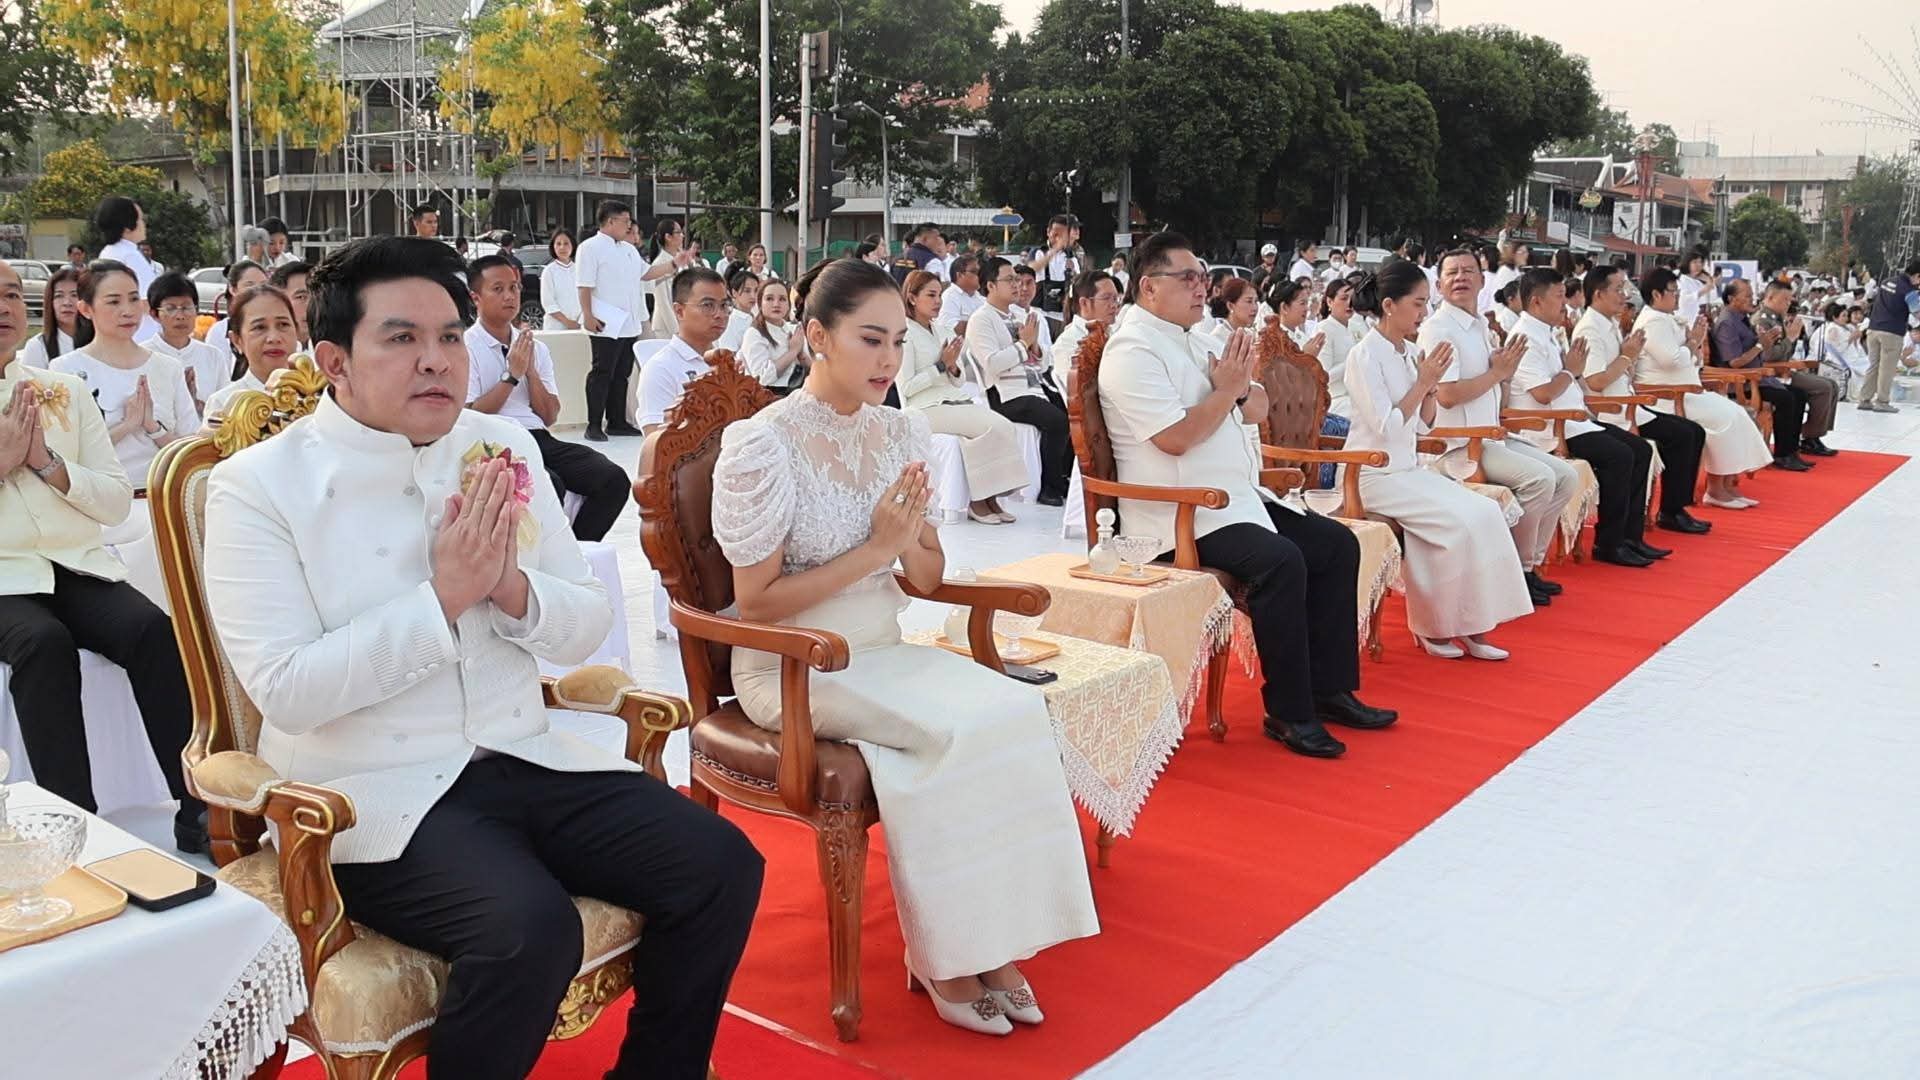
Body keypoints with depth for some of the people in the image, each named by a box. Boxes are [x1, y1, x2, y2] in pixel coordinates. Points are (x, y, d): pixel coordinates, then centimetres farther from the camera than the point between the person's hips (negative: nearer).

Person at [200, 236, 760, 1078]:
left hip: (521, 758, 5)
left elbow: (585, 629, 8)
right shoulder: (257, 486, -7)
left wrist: (511, 588, -13)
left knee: (720, 866, -10)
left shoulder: (505, 449, 7)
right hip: (374, 792, -5)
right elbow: (287, 691, -15)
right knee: (531, 928, -31)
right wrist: (443, 597, -19)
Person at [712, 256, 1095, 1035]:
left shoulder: (901, 434, 5)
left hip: (884, 652, 6)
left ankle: (989, 940, -10)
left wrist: (911, 537, -14)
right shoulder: (762, 445, -13)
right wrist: (875, 548, -18)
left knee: (1016, 709, -19)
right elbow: (756, 603, -14)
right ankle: (938, 956, -7)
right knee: (953, 732, -26)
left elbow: (929, 580, 9)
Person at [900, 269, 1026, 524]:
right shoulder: (906, 334, -4)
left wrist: (953, 367, -4)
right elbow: (906, 387, -12)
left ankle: (990, 497, -19)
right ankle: (976, 502, -17)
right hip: (928, 409, -7)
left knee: (1005, 426, -19)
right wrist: (941, 365, -12)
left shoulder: (942, 331, 19)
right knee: (992, 427, -26)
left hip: (955, 401, 7)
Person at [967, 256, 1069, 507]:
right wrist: (1023, 343, -10)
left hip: (1036, 385, 8)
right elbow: (992, 363, -18)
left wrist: (1035, 344, 0)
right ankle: (1049, 489, -14)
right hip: (1006, 394, -8)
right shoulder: (981, 319, -3)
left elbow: (1040, 363, 21)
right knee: (1057, 420, -27)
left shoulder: (1019, 315, 20)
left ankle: (1066, 479, 1)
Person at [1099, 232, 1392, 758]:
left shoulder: (1194, 340, 17)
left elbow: (1258, 406, 18)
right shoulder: (1133, 351, -11)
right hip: (1183, 516, -10)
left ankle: (1330, 689, 6)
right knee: (1280, 560, -29)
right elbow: (1175, 438, -22)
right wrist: (1226, 390, -10)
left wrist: (1240, 384, -4)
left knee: (1336, 543, 1)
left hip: (1238, 499, 10)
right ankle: (1288, 712, -16)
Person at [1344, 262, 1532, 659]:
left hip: (1409, 469, 8)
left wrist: (1431, 384, -3)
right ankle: (1431, 627, -5)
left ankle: (1469, 627, -6)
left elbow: (1424, 425, 13)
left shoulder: (1411, 353, 10)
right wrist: (1422, 382, -15)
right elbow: (1385, 427, -20)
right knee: (1460, 522, -21)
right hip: (1374, 475, -8)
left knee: (1486, 513, -10)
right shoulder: (1366, 355, -13)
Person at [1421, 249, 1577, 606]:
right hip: (1460, 443, -9)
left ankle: (1530, 564, 12)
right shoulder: (1438, 328, -11)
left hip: (1493, 436, 9)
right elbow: (1447, 395, -21)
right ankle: (1517, 571, -7)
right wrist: (1497, 373, -11)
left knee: (1567, 477, 4)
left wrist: (1507, 371, 1)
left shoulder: (1482, 328, 16)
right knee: (1539, 478, -23)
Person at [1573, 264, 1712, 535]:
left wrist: (1632, 355, 1)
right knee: (1681, 435, -15)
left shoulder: (1612, 326, 15)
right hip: (1609, 414, -10)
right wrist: (1626, 356, -13)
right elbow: (1596, 382, -24)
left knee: (1694, 432, 6)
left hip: (1627, 406, 10)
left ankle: (1677, 507, 7)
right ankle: (1670, 513, -5)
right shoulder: (1589, 329, -15)